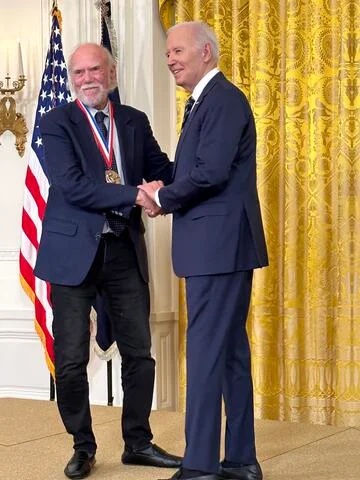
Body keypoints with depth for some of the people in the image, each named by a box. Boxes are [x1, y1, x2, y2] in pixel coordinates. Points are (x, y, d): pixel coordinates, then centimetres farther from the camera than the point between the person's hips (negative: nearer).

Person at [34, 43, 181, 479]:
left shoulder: (135, 122, 10)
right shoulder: (57, 123, -3)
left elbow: (162, 170, 7)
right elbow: (71, 185, -15)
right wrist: (135, 195, -20)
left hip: (124, 250, 4)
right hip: (74, 251, -3)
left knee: (139, 353, 8)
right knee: (71, 359, 1)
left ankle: (138, 443, 23)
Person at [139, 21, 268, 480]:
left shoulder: (224, 99, -13)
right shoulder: (206, 102, 19)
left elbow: (211, 171, -22)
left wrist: (163, 197, -7)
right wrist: (166, 194, 0)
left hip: (220, 245, -10)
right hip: (218, 247, 10)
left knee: (206, 352, -8)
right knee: (230, 350, 13)